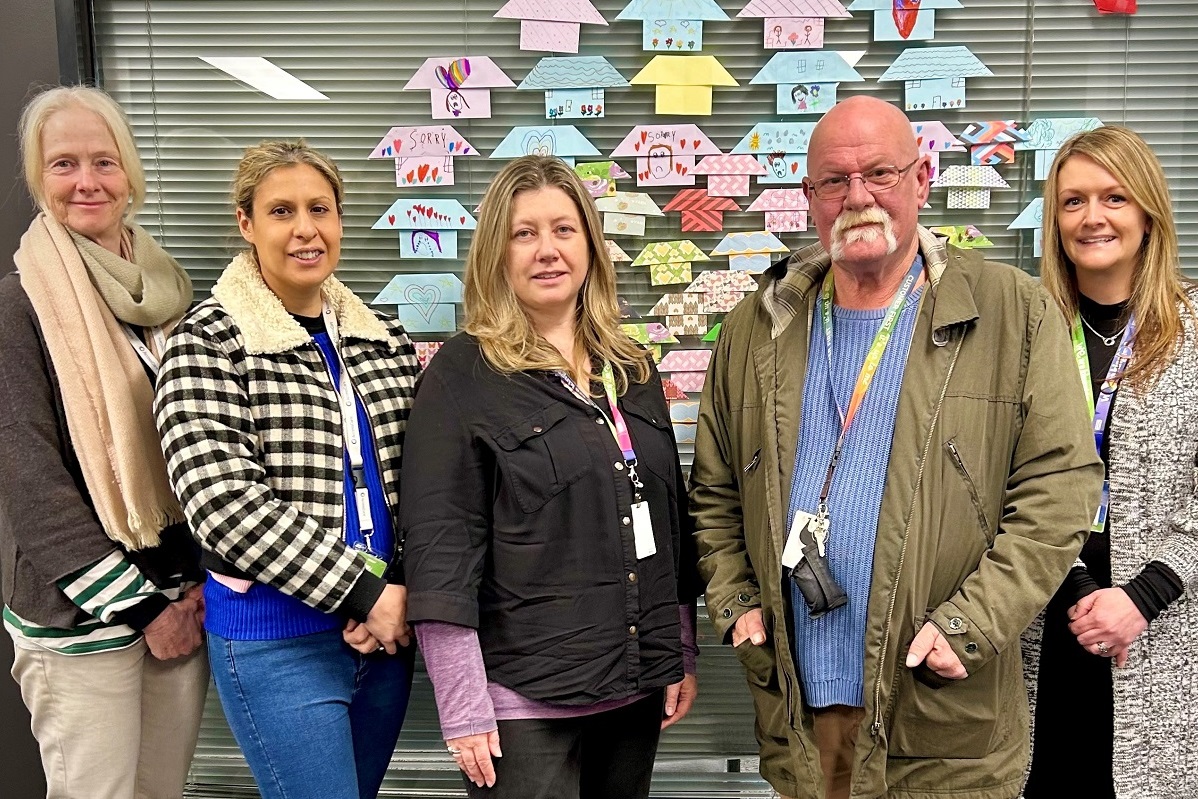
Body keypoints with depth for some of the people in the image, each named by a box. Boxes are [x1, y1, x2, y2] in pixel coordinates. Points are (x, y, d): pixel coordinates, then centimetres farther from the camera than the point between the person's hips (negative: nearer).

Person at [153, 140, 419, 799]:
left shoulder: (384, 339, 7)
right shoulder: (208, 342, -8)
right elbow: (222, 501, -18)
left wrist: (399, 593, -8)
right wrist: (363, 592, -17)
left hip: (385, 625, 5)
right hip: (276, 639, -5)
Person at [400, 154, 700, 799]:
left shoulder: (632, 368, 9)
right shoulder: (461, 375, -8)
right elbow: (439, 551, -12)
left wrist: (683, 655, 13)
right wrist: (462, 708, -14)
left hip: (637, 688, 6)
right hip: (523, 702, -5)